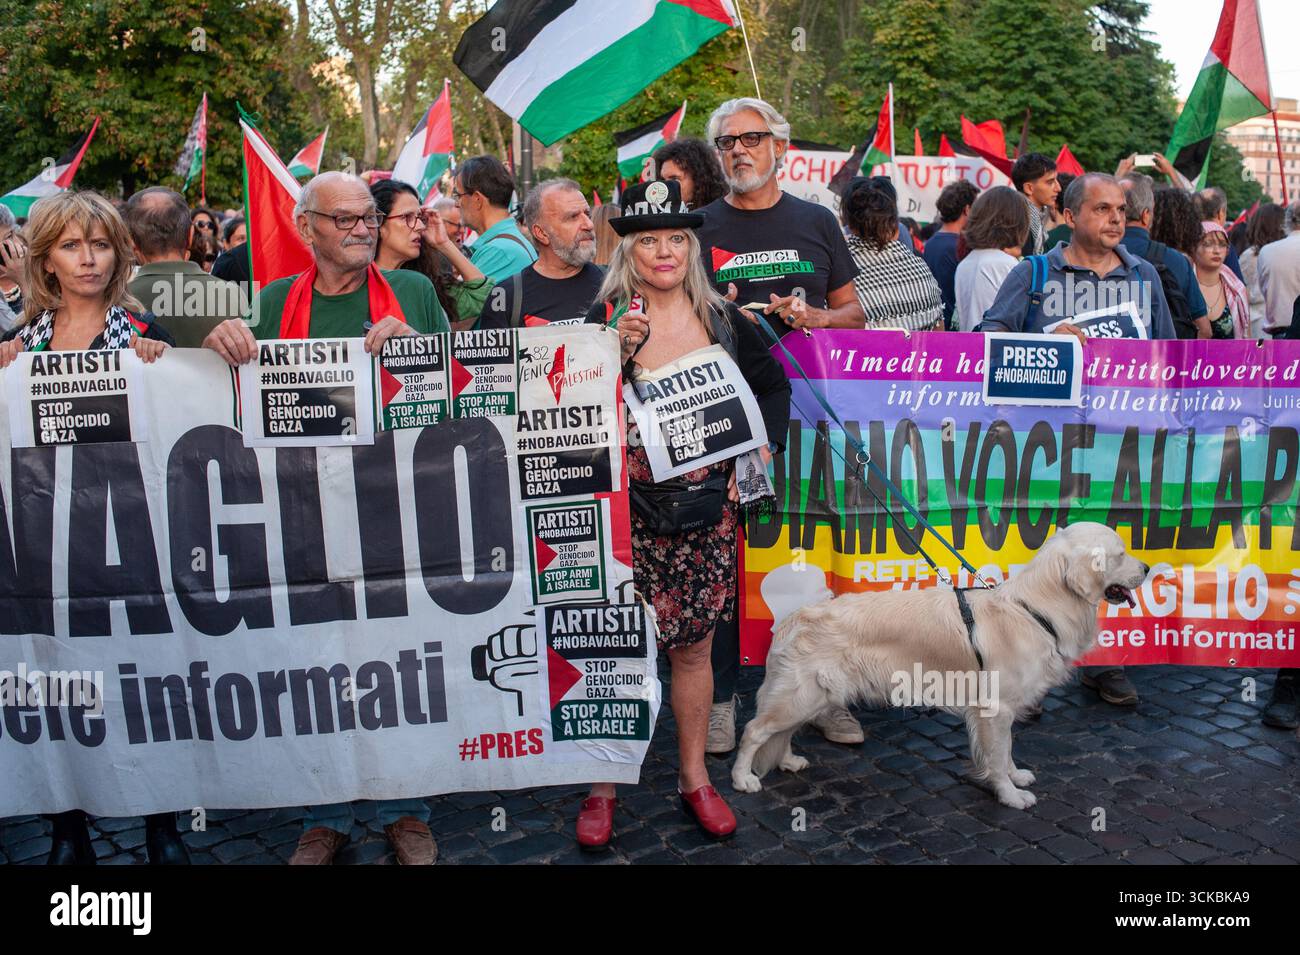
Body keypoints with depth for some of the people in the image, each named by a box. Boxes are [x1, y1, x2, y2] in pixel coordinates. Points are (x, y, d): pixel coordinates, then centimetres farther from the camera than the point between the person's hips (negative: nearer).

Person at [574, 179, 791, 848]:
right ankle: (603, 787, 18)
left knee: (693, 645, 12)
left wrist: (761, 448, 6)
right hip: (627, 510, -2)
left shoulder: (721, 320, 7)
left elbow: (772, 385, 20)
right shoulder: (603, 320, -3)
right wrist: (617, 354, -21)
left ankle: (694, 777, 29)